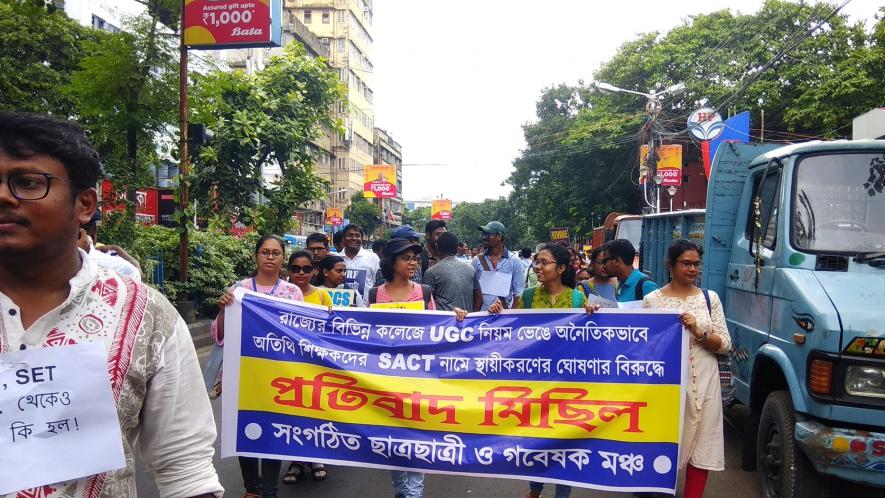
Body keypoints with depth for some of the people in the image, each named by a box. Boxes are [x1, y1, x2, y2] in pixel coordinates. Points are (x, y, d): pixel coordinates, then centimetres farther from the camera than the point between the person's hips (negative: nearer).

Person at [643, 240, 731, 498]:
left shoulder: (710, 298, 6)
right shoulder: (652, 299, 0)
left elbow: (725, 344, 2)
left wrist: (699, 332, -13)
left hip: (703, 383, 2)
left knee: (700, 446, 6)